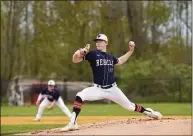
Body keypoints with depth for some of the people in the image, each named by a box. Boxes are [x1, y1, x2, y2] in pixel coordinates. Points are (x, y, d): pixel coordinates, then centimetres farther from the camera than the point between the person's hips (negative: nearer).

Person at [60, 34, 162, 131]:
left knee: (129, 106, 10)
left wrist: (131, 51, 25)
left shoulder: (110, 57, 9)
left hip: (112, 89, 3)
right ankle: (72, 123, -28)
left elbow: (119, 61, 34)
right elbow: (75, 60, -15)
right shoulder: (92, 54, -5)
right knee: (79, 96, -29)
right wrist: (80, 52, -37)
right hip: (98, 89, -3)